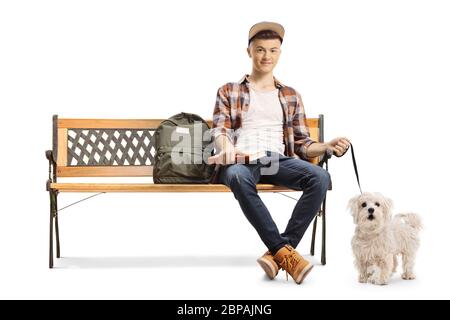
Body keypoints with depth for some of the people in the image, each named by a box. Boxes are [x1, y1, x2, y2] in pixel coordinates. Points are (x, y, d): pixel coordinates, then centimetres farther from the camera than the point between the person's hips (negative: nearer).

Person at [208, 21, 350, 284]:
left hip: (278, 160, 3)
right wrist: (226, 148, -23)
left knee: (320, 177, -29)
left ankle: (278, 251, -30)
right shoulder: (228, 91, 18)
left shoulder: (291, 96, 24)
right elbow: (219, 130, 3)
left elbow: (302, 144, 19)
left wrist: (328, 147, -4)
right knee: (238, 177, -41)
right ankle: (284, 252, -36)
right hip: (241, 160, -2)